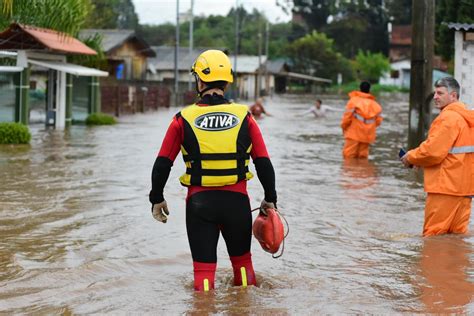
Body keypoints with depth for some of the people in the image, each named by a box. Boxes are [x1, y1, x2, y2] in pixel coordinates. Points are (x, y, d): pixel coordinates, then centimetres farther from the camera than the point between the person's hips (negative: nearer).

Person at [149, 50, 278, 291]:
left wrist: (157, 199, 12)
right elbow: (263, 163, 0)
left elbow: (163, 164, -2)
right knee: (242, 260, 21)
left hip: (199, 201, -1)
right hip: (237, 200, 1)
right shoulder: (244, 117, -1)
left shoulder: (183, 119, -4)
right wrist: (270, 198, 13)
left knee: (203, 266, 7)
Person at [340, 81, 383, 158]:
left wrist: (344, 127, 7)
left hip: (354, 134, -5)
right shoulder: (375, 104, 9)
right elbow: (378, 120, 7)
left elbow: (347, 116, -9)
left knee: (349, 155, -4)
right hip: (367, 136, 5)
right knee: (362, 156, 9)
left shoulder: (354, 100, -5)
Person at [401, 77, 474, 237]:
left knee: (433, 236, -3)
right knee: (458, 234, 11)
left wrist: (410, 158, -2)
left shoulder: (448, 118, -14)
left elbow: (432, 151, -19)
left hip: (445, 187, -9)